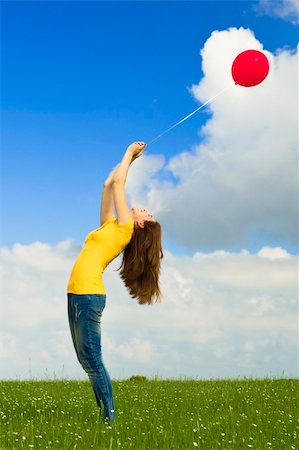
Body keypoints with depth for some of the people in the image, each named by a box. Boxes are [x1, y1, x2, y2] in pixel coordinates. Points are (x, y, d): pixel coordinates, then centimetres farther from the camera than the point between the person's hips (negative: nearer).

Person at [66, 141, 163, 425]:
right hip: (78, 294, 9)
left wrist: (130, 153, 11)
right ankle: (106, 415, 12)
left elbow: (119, 183, -1)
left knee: (92, 360, -9)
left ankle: (109, 419, -4)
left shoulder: (125, 227, -3)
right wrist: (127, 158, 29)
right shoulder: (111, 226, 18)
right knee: (87, 360, 8)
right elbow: (109, 185, 26)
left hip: (88, 295, -9)